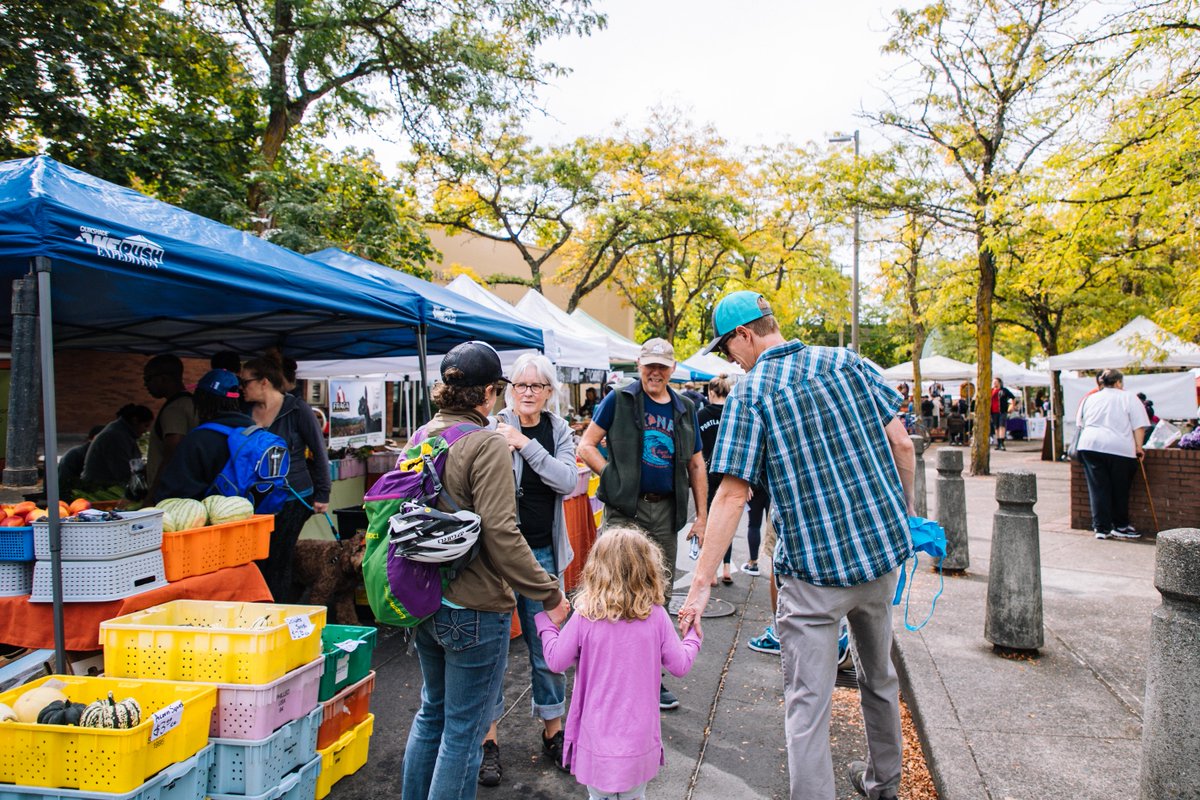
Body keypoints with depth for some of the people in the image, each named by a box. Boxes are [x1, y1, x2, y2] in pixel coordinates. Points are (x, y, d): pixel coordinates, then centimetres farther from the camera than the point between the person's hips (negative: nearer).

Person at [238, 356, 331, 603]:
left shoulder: (297, 409, -7)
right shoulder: (246, 412, 8)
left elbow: (319, 451, -3)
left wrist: (322, 495, -5)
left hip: (293, 499, -5)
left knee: (276, 562, -2)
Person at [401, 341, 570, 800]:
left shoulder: (422, 436, 3)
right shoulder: (487, 444, -19)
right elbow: (499, 534, -24)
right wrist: (551, 594, -17)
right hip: (473, 608, -8)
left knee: (432, 712, 26)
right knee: (463, 731, 8)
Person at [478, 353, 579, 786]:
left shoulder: (558, 430, 3)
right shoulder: (493, 428, -6)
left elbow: (567, 481, -12)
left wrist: (524, 443, -20)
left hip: (543, 552, 3)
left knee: (546, 645, 11)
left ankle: (552, 730, 29)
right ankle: (489, 738, 23)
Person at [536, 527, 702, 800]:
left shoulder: (584, 619, -17)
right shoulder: (657, 617, -13)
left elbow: (557, 661, -6)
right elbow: (680, 665, -2)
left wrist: (545, 623, 10)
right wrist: (693, 638, 18)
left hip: (597, 742, -1)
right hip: (639, 742, 2)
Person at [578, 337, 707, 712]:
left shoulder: (685, 410, 11)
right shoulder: (620, 400, -1)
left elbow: (696, 465, 15)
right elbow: (586, 446, -2)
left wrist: (701, 515, 10)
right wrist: (615, 477, -11)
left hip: (665, 511, 5)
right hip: (625, 509, -4)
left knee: (659, 596, 12)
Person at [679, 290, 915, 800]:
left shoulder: (750, 391, -10)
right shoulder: (845, 362, 3)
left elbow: (733, 495, -15)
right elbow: (901, 443, 3)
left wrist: (701, 583, -12)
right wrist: (905, 511, 18)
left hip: (814, 567, -6)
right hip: (883, 548, 7)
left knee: (807, 705, 3)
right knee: (879, 675, 26)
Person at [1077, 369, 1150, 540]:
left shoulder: (1090, 398, 17)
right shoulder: (1129, 398, 6)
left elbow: (1080, 425, 24)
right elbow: (1139, 427, 0)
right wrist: (1138, 447, 5)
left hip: (1090, 445, 3)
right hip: (1119, 448, -3)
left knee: (1098, 488, 4)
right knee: (1120, 489, 10)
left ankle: (1101, 527, 3)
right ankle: (1120, 526, 19)